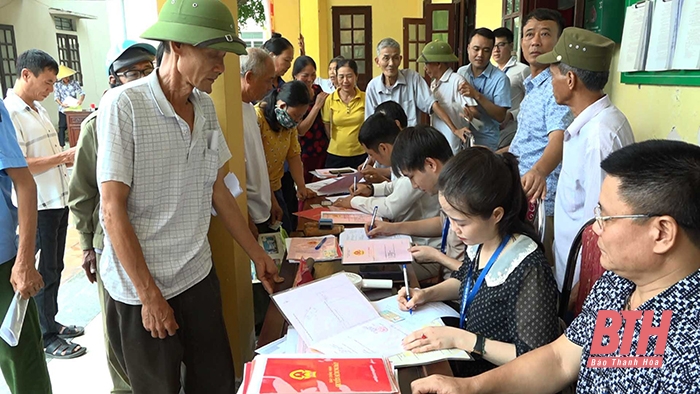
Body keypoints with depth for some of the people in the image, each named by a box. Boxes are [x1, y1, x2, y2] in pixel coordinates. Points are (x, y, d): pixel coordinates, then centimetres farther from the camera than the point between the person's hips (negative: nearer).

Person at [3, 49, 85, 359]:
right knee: (43, 272, 4)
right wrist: (63, 157, -22)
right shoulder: (10, 113, -16)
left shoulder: (39, 109, 12)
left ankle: (51, 322, 34)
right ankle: (47, 338, 18)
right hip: (36, 207, -8)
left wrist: (68, 158, 5)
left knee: (54, 267, 18)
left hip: (58, 200, 8)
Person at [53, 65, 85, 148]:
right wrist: (61, 104, -21)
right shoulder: (57, 85, 0)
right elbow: (56, 97, -3)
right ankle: (61, 145, 0)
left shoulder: (74, 83, 2)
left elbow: (82, 92, -1)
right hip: (63, 109, -1)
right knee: (62, 127, -2)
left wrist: (81, 100, -21)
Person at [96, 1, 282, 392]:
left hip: (199, 276, 5)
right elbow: (113, 210, -15)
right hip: (142, 289, -5)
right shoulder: (123, 105, -15)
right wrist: (149, 295, -14)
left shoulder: (206, 106, 3)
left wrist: (258, 254, 12)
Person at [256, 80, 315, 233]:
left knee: (286, 234, 9)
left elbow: (294, 155, 4)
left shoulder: (290, 123, 5)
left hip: (275, 189, 7)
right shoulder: (257, 118, -21)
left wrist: (301, 187, -6)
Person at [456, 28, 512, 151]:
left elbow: (501, 116, -15)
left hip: (486, 142, -4)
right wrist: (464, 109, -14)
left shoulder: (500, 78, -13)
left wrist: (477, 96, -25)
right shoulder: (460, 72, 2)